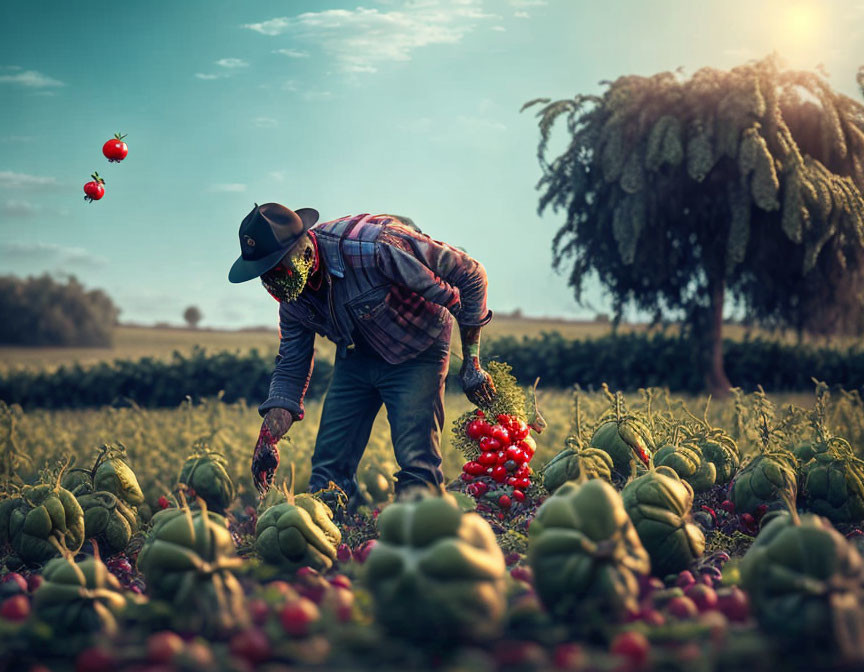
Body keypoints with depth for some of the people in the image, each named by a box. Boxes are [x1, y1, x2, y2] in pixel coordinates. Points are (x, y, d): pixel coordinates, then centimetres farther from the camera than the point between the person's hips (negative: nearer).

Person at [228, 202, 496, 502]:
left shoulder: (372, 245, -35)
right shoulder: (292, 293, -13)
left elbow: (469, 273, -25)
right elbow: (291, 370, 0)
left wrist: (471, 363, -19)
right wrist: (267, 437, -16)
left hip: (416, 352, -6)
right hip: (356, 358, 6)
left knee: (417, 466, -18)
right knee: (328, 468, 0)